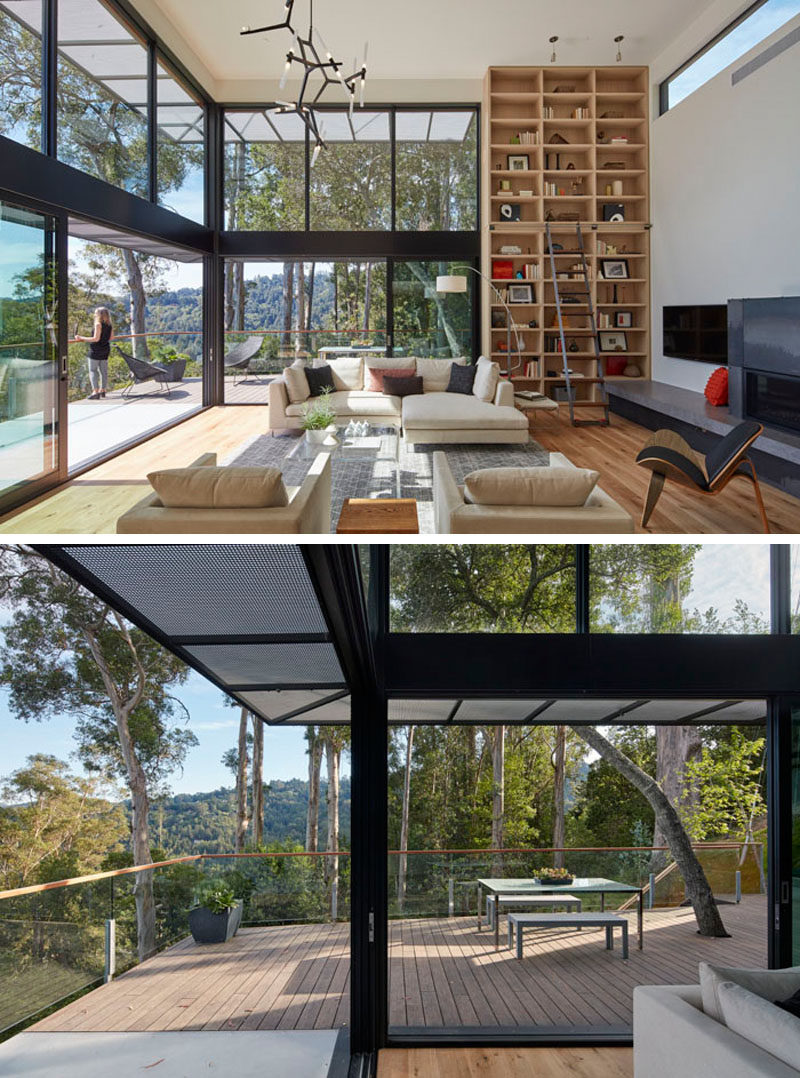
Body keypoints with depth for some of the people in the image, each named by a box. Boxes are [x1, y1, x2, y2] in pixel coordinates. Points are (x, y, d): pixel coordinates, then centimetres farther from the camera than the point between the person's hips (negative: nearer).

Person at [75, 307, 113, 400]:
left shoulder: (98, 324, -16)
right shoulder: (109, 325, 5)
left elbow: (96, 339, -21)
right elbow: (110, 338, 13)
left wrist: (81, 338, -17)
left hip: (96, 350, -8)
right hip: (106, 349, 8)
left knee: (93, 370, -5)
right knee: (103, 370, 14)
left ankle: (95, 391, -13)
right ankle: (102, 390, 23)